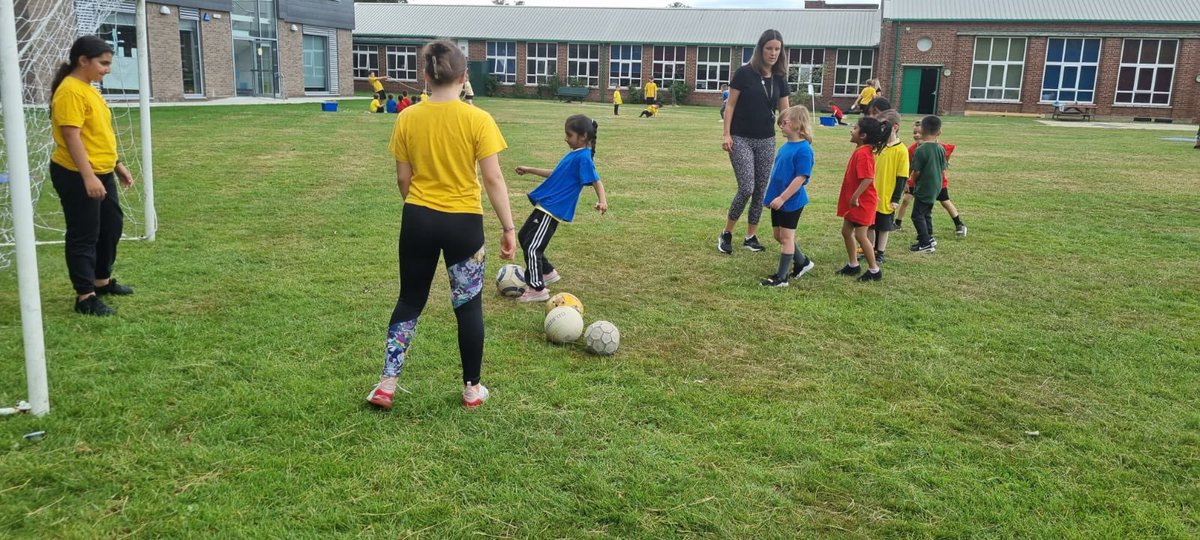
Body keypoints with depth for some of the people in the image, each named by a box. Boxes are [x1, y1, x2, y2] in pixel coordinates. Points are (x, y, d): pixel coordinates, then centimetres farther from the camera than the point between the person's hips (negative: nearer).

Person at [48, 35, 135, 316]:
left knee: (112, 225, 18)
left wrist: (117, 164, 21)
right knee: (84, 235, -3)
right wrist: (88, 176, -27)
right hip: (77, 176, -10)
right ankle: (85, 297, 5)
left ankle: (102, 280, 34)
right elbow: (72, 137, -23)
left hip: (102, 173, 10)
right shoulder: (70, 91, -17)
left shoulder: (89, 88, 13)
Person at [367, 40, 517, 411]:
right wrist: (509, 228, -5)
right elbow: (493, 178, -12)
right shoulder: (478, 120, -11)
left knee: (410, 300, 18)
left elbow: (403, 178, 3)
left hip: (418, 220, 3)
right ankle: (472, 388, 22)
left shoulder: (407, 119, -3)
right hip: (463, 223, -2)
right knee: (468, 305, 13)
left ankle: (386, 385, 17)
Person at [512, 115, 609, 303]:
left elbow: (596, 181, -24)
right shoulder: (574, 154, 13)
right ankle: (548, 272, 34)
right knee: (524, 237, 23)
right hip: (545, 205, 10)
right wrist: (530, 170, 32)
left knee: (532, 247, -9)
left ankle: (537, 289, 2)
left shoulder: (583, 158, -16)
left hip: (553, 209, -10)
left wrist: (602, 200, -42)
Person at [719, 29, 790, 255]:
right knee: (746, 188, -13)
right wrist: (726, 134, -11)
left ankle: (751, 236, 18)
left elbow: (785, 111, 9)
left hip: (766, 141, 5)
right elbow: (731, 104, -5)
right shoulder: (745, 73, -8)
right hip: (741, 139, -5)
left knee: (761, 190, 6)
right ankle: (726, 234, 4)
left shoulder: (779, 79, 6)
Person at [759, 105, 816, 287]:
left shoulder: (803, 149, -19)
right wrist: (770, 195, 18)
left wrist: (782, 198, -23)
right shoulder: (785, 146, 7)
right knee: (779, 235, 17)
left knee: (786, 237, 1)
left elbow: (801, 177, -22)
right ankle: (802, 262, 35)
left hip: (791, 201, -9)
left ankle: (781, 277, 10)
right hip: (778, 200, 9)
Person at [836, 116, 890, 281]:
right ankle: (853, 265, 28)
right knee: (846, 231, 16)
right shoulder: (861, 150, 8)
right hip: (853, 201, 10)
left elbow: (868, 178, -31)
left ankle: (874, 270, 7)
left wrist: (855, 197, -25)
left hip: (862, 202, -10)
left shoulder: (863, 153, -23)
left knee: (860, 235, -3)